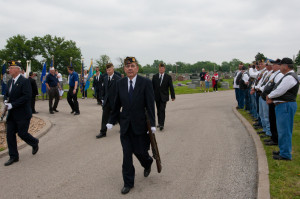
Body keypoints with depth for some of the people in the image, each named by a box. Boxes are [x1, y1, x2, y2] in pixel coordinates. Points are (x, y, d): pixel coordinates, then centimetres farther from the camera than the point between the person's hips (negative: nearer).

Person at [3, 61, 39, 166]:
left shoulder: (25, 81, -14)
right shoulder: (10, 81, 11)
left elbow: (26, 97, -22)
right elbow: (7, 94, 21)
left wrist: (12, 105, -22)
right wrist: (6, 101, -2)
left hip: (22, 114, -7)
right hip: (12, 114, 8)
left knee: (22, 133, -1)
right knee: (10, 134, 6)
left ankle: (34, 143, 30)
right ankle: (13, 157, 17)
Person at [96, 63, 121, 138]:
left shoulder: (117, 79, -12)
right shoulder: (105, 78, 8)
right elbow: (103, 89, 14)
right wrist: (103, 98, 9)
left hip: (114, 101, -5)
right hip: (107, 101, 5)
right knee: (105, 117, 2)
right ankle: (103, 132, 7)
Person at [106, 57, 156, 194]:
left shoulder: (146, 83, -8)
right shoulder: (120, 83, 4)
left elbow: (150, 105, -10)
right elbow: (117, 105, 10)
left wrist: (152, 124, -15)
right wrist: (111, 121, 9)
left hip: (139, 124, -3)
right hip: (125, 125, 3)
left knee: (139, 151, 6)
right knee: (126, 154, 5)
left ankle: (147, 163, 43)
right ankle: (128, 183, 19)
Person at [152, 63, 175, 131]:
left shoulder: (168, 77, -1)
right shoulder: (155, 76, 5)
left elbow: (171, 87, 1)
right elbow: (152, 87, 6)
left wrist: (173, 96, 0)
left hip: (164, 97, -3)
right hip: (157, 96, 3)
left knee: (162, 110, -12)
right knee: (158, 110, 11)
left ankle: (161, 124, -13)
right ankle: (159, 123, 23)